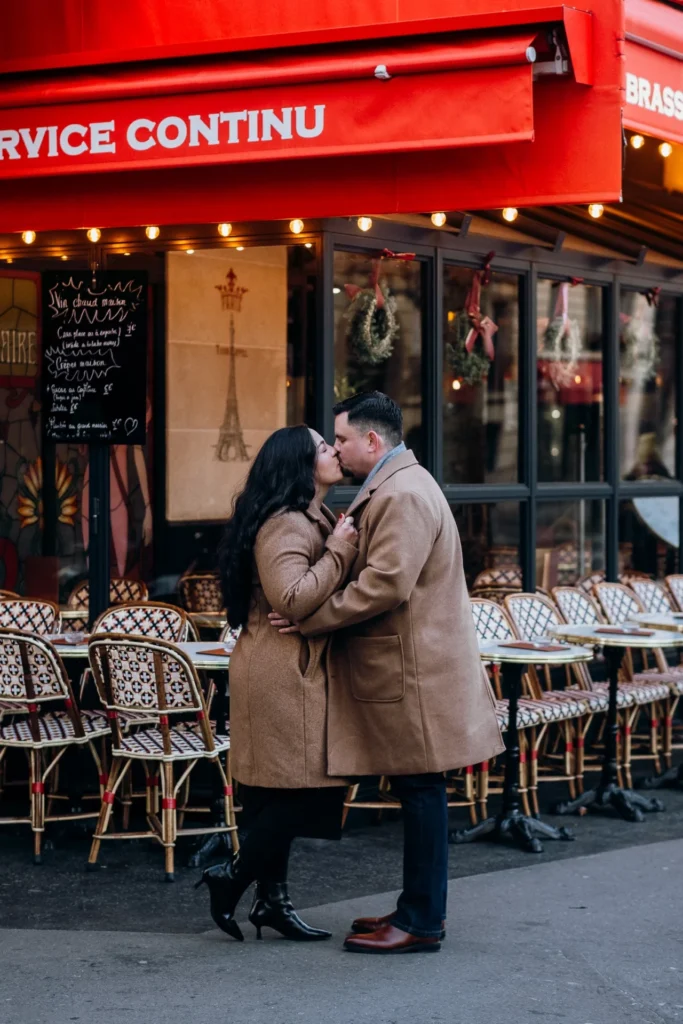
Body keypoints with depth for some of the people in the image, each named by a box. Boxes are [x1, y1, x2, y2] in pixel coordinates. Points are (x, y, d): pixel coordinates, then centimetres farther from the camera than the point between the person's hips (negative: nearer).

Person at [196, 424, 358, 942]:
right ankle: (232, 877, 1)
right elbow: (292, 598, -26)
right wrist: (338, 553, -17)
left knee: (282, 791, 11)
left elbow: (326, 590, 28)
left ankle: (273, 899, 14)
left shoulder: (316, 520, 19)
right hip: (283, 672, -11)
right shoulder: (284, 525, -16)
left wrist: (345, 546, 10)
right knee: (296, 786, -8)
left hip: (299, 670, 11)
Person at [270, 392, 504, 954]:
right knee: (417, 792, 14)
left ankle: (422, 923, 0)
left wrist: (311, 619, -18)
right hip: (401, 667, 11)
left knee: (421, 790, -5)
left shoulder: (404, 495, -17)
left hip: (414, 670, -11)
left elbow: (385, 583, -24)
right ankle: (419, 907, 21)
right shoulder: (395, 487, 18)